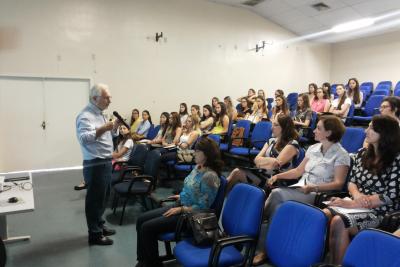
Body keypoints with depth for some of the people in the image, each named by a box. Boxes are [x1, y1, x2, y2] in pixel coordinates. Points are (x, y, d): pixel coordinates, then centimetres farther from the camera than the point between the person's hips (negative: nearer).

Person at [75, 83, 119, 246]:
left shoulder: (99, 114, 14)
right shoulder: (86, 116, -15)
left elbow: (110, 135, 20)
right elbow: (84, 138, -29)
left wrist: (114, 127, 1)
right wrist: (103, 128, -34)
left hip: (105, 163, 10)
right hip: (95, 165, -10)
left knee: (103, 198, 19)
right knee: (95, 199, 1)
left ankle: (99, 226, 33)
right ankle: (95, 234, 11)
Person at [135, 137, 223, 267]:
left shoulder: (210, 176, -23)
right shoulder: (198, 167, 5)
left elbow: (202, 207, -22)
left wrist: (180, 209, -20)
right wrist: (181, 196, 12)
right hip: (180, 206, 9)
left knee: (147, 227, -15)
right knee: (141, 220, 1)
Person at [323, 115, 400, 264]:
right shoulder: (362, 154, 11)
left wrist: (353, 203, -18)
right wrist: (357, 195, -11)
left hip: (379, 212, -5)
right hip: (356, 206, 5)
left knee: (338, 222, -32)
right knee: (323, 215, -26)